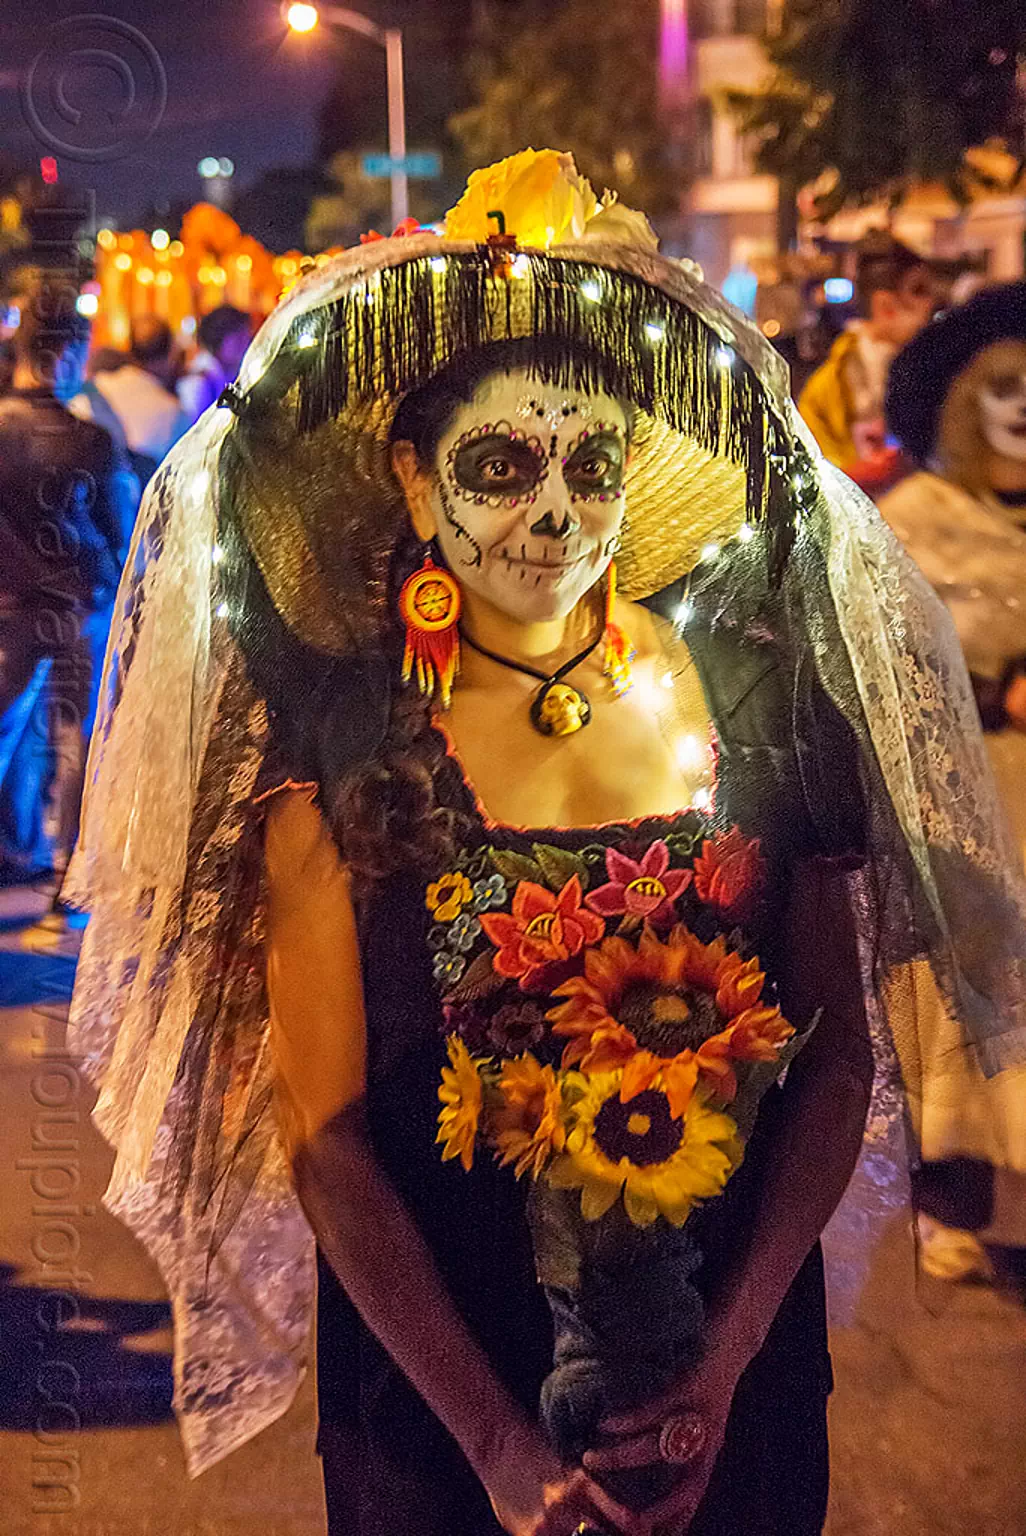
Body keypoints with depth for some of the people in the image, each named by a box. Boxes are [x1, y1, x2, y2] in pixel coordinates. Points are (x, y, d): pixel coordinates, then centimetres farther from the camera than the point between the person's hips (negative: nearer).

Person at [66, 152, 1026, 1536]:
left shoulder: (746, 693, -7)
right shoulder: (342, 747, -11)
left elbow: (838, 1055, -3)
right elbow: (324, 1132, -11)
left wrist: (725, 1359, -11)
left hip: (737, 1355, 2)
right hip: (438, 1366, -2)